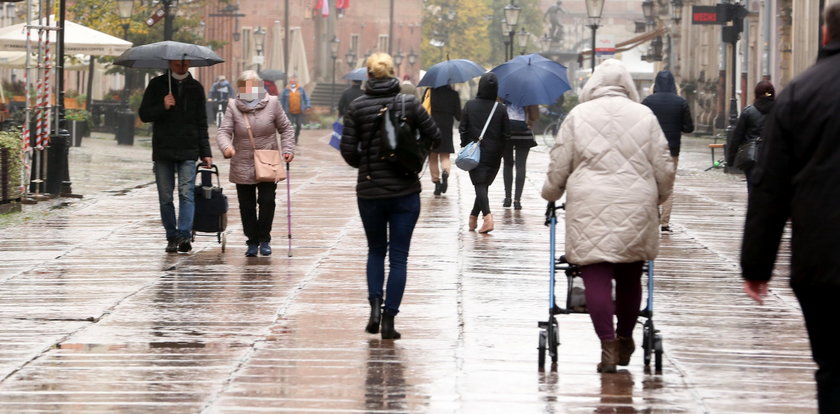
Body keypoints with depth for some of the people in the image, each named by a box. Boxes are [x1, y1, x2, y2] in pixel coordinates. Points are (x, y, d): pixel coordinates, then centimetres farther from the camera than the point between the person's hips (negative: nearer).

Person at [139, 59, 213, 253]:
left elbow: (201, 123, 13)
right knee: (165, 197, 1)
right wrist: (163, 107, -14)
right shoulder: (157, 85, 7)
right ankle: (172, 237, 8)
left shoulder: (195, 88, 11)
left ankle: (184, 235, -21)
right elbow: (144, 114, 5)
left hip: (188, 152, 0)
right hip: (163, 151, 0)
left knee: (186, 193, -14)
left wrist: (205, 152, 6)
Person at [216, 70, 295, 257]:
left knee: (267, 201, -5)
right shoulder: (233, 107, -2)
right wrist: (226, 146, -29)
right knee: (247, 206, 5)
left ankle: (264, 239, 11)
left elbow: (286, 128, 7)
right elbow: (224, 131, -8)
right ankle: (252, 241, 17)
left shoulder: (272, 103, -1)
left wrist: (288, 149, -4)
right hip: (243, 166, 1)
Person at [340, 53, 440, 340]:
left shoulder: (357, 106, -5)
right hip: (405, 190, -1)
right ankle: (389, 319, 0)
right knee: (398, 256, 5)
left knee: (376, 250, 19)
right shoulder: (408, 102, -5)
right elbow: (434, 137, -1)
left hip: (370, 190, 1)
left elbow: (348, 150, -6)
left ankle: (375, 305, 1)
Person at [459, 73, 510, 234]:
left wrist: (465, 145, 10)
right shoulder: (501, 109, -5)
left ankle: (487, 215, -25)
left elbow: (463, 129, -4)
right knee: (484, 184, 15)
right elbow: (506, 134, -2)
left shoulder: (470, 105, -7)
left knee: (480, 185, -5)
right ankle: (474, 216, 24)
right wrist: (499, 149, 13)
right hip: (493, 153, 2)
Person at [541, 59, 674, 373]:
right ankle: (625, 339, 27)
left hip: (590, 208, -2)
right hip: (636, 209, 2)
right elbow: (664, 168, 9)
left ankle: (608, 345, -13)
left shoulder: (578, 116, 3)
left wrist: (551, 193, 25)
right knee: (630, 277, 15)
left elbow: (558, 167, 6)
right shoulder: (644, 116, 7)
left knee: (596, 278, -3)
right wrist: (658, 198, 28)